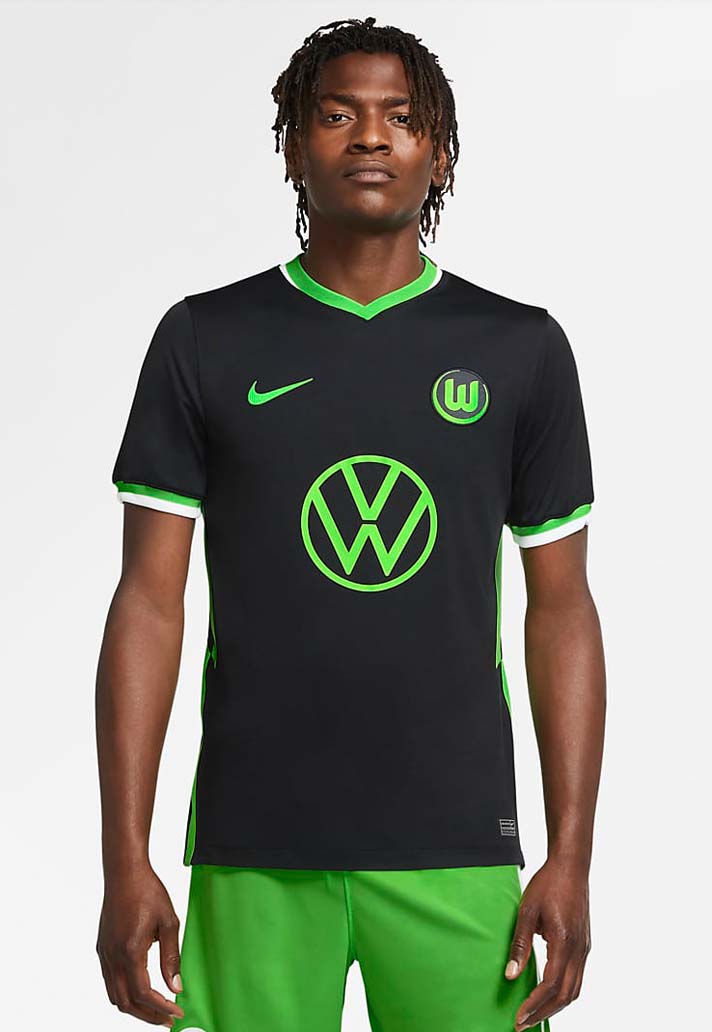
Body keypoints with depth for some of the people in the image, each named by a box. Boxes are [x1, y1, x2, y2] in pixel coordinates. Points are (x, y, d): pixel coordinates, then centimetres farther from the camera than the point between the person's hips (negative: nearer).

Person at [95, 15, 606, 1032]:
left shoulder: (523, 349, 4)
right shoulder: (204, 340, 3)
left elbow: (561, 610, 6)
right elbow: (151, 600, 1)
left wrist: (571, 858, -1)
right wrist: (126, 859, -5)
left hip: (456, 852, 0)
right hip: (252, 854, 0)